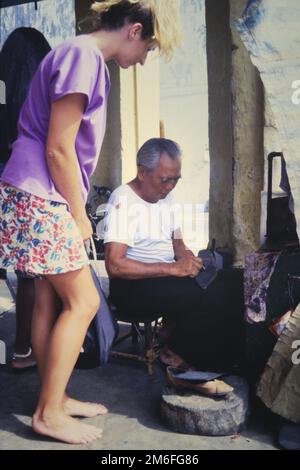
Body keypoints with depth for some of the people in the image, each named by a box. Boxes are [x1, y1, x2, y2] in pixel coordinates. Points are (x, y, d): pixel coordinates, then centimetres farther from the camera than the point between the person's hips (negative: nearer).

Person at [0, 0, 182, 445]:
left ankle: (55, 399, 24)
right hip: (39, 199, -10)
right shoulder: (84, 55, -13)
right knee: (83, 302, -4)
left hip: (40, 198, 10)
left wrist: (76, 211, 17)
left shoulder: (86, 56, 18)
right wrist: (79, 214, -8)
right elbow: (58, 148, -17)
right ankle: (49, 414, 8)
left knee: (51, 299, 12)